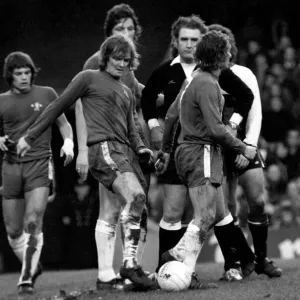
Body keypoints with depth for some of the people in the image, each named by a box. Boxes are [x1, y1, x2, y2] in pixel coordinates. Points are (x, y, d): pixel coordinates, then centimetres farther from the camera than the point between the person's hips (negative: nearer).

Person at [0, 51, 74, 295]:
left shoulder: (46, 94, 5)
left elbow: (63, 123, 15)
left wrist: (68, 142, -4)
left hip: (40, 164, -2)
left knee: (33, 223, -17)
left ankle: (27, 278, -13)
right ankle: (32, 266, 29)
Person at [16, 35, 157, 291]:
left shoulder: (126, 92, 27)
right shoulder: (89, 78, 8)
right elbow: (58, 106, 9)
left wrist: (140, 147, 8)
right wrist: (30, 136, 10)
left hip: (125, 151, 8)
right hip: (103, 147, -8)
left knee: (134, 207, 0)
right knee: (135, 196, -28)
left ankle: (108, 277, 8)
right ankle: (130, 265, -30)